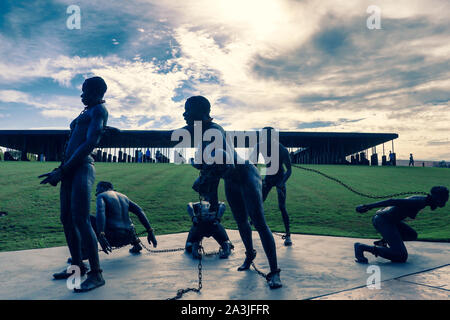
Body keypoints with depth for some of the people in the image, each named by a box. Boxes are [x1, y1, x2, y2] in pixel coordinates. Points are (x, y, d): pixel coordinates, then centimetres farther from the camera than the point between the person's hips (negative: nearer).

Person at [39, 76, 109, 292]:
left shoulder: (99, 110, -2)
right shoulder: (85, 114, 26)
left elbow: (90, 144, -14)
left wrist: (63, 170, -14)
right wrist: (60, 170, 16)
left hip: (82, 168, -9)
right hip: (69, 170, 9)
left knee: (80, 220, -14)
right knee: (67, 220, 10)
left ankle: (96, 274, -9)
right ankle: (77, 266, 22)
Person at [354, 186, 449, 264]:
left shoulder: (421, 199, 14)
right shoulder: (419, 202, -16)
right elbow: (393, 201, -24)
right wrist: (368, 207, -27)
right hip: (383, 221, -11)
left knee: (413, 235, 28)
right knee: (401, 257, -15)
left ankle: (382, 242, 20)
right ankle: (362, 247, -19)